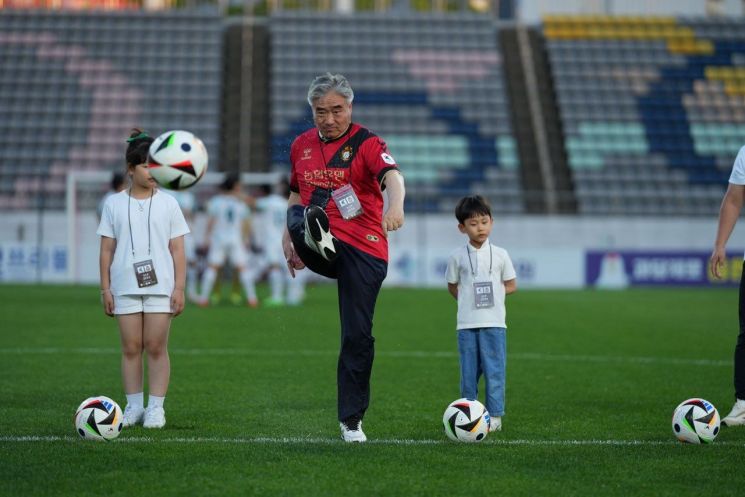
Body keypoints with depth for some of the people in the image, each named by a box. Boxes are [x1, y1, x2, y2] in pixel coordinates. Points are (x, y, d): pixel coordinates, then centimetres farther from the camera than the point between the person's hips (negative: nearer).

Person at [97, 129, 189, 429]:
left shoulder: (168, 204, 5)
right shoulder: (114, 204, 6)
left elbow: (177, 250, 5)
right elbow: (107, 250, 7)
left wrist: (179, 288, -1)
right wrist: (105, 289, 2)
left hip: (160, 285, -1)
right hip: (125, 287, 1)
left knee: (156, 347, -2)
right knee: (131, 347, 3)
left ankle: (156, 407, 4)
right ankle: (134, 406, 11)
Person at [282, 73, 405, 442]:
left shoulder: (366, 144, -4)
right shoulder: (301, 145, 12)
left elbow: (391, 175, -25)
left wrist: (395, 206, -46)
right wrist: (290, 237, 19)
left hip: (363, 250, -3)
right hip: (321, 251, 3)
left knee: (357, 335, -3)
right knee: (299, 216, -31)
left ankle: (351, 419, 8)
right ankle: (316, 237, -67)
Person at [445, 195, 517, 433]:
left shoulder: (500, 255, 4)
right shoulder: (457, 257, 3)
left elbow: (511, 285, 9)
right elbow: (452, 286, 12)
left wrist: (491, 294, -4)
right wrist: (468, 299, -2)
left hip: (494, 323, 0)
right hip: (466, 324, 1)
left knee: (494, 371, -2)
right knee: (468, 373, 4)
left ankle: (494, 416, 2)